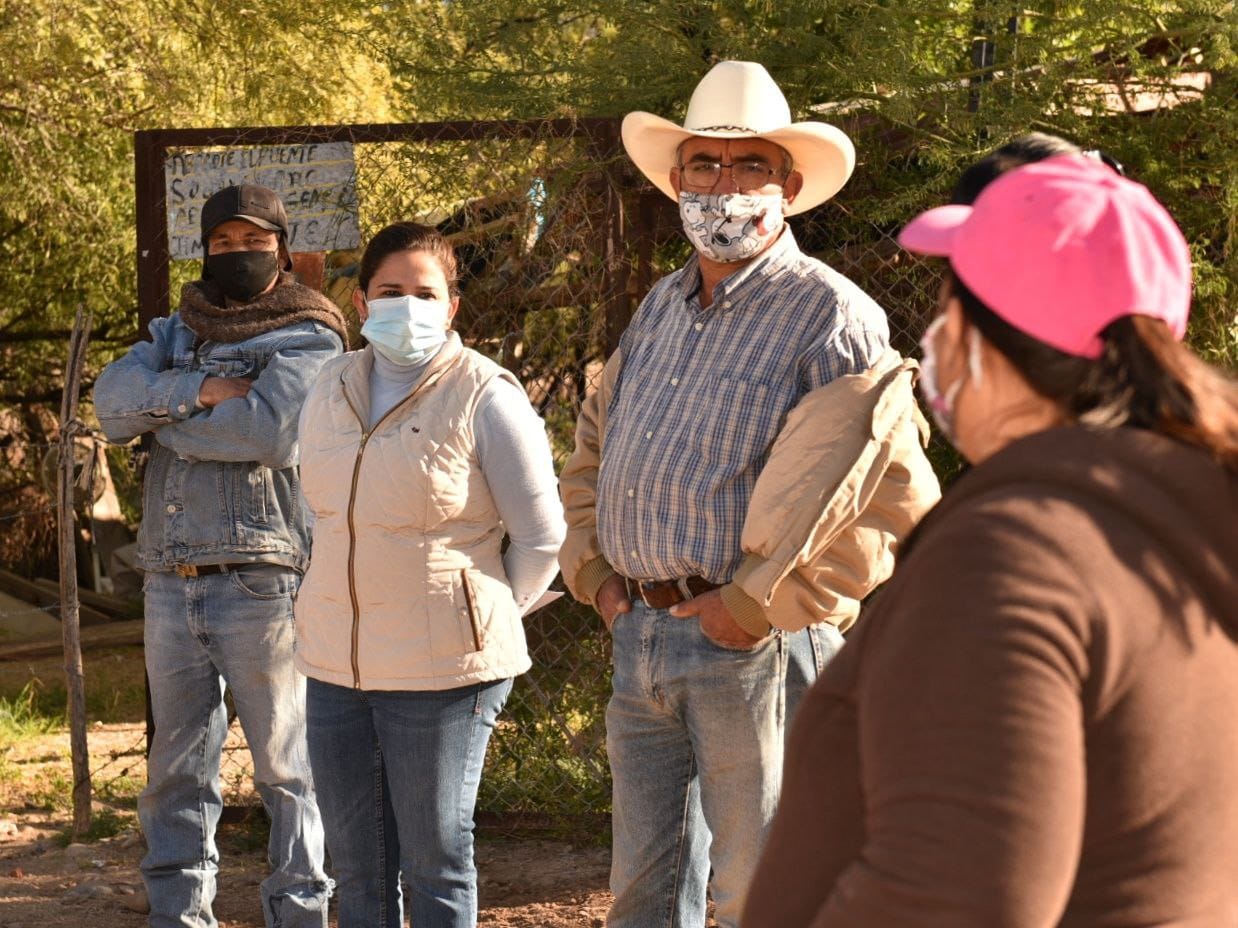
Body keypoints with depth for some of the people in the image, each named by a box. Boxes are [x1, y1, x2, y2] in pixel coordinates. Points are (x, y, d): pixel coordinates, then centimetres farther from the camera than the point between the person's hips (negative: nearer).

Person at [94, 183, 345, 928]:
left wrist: (164, 417, -4)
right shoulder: (176, 332, 18)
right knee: (176, 768, 11)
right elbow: (113, 396, 1)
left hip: (261, 580, -6)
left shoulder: (308, 339, 0)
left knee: (286, 766, -2)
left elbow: (273, 430, -17)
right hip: (171, 581, 6)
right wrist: (199, 391, -15)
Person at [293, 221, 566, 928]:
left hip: (443, 671, -6)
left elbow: (541, 537, -4)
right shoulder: (332, 390, 9)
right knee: (358, 868, 12)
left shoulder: (486, 398, -9)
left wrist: (486, 621, 2)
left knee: (437, 863, 3)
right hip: (336, 664, 6)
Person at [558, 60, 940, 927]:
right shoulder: (661, 309, 15)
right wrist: (596, 572, 15)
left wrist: (766, 603, -16)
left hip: (756, 650, -7)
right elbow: (594, 451, 29)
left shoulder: (831, 315, -9)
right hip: (640, 639, 7)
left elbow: (896, 496, -18)